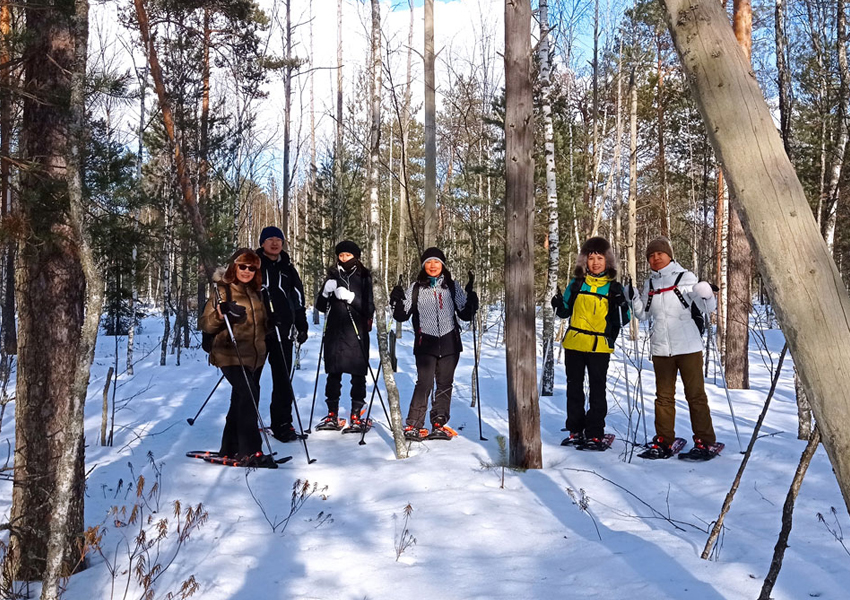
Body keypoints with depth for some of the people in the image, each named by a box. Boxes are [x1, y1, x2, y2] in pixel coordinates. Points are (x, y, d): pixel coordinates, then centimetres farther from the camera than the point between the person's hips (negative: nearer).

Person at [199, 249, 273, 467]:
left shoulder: (255, 292, 14)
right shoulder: (222, 291, -6)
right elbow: (205, 324, -10)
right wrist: (220, 314, -27)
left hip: (254, 357, 8)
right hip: (231, 356, -7)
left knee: (241, 401, 14)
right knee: (248, 397, -21)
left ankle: (230, 449, 26)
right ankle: (250, 451, -18)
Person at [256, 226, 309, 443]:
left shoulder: (288, 268, 15)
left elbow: (298, 298, 18)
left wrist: (302, 326, 13)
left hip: (282, 329, 2)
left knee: (283, 378, 1)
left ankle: (282, 424, 8)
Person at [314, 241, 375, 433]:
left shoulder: (363, 278, 3)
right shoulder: (333, 276, 11)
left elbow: (369, 309, -5)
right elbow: (320, 307, 12)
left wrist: (350, 297, -19)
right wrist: (326, 292, -8)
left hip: (357, 334, -2)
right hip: (334, 333, 3)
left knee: (358, 375, -1)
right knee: (333, 374, 4)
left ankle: (356, 417, 5)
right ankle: (332, 416, 12)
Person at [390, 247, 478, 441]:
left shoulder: (452, 287, 10)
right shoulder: (416, 288, 7)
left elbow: (466, 314, 10)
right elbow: (402, 315, 6)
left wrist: (471, 297, -7)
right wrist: (397, 302, -13)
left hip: (449, 343, 2)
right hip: (425, 344, -2)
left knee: (445, 384, 5)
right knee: (424, 383, -12)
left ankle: (439, 424, 13)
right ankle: (413, 425, -6)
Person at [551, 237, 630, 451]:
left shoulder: (613, 288, 1)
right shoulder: (576, 284, 6)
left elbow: (622, 320, 0)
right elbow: (566, 311, 14)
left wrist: (620, 304, -19)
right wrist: (558, 305, -7)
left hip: (600, 346, -3)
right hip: (574, 344, 3)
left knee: (597, 390, 0)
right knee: (574, 389, 10)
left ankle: (595, 435, 7)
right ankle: (576, 431, 21)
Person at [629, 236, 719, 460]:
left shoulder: (685, 277, -1)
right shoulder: (650, 283, 11)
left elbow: (708, 308, -4)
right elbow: (644, 314, 16)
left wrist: (706, 295, -25)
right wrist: (632, 297, 1)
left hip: (688, 346, -4)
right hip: (661, 348, 4)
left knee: (696, 395, 1)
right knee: (664, 396, 9)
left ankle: (704, 443, 7)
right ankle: (663, 443, 15)